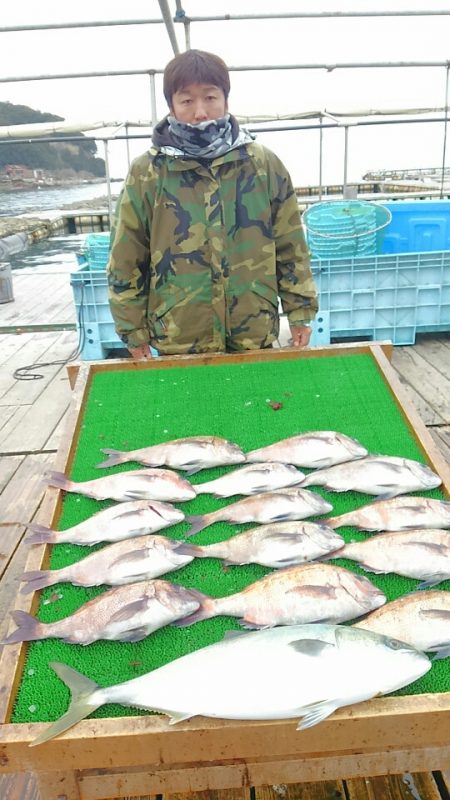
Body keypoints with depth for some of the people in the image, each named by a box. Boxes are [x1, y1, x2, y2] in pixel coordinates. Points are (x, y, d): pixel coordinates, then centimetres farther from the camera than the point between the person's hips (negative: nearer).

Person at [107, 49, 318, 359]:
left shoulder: (264, 164, 0)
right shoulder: (146, 173, -3)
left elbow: (291, 246, 6)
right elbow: (126, 262, 1)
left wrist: (300, 311, 4)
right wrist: (134, 330, 2)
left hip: (256, 336, 1)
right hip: (179, 343, -1)